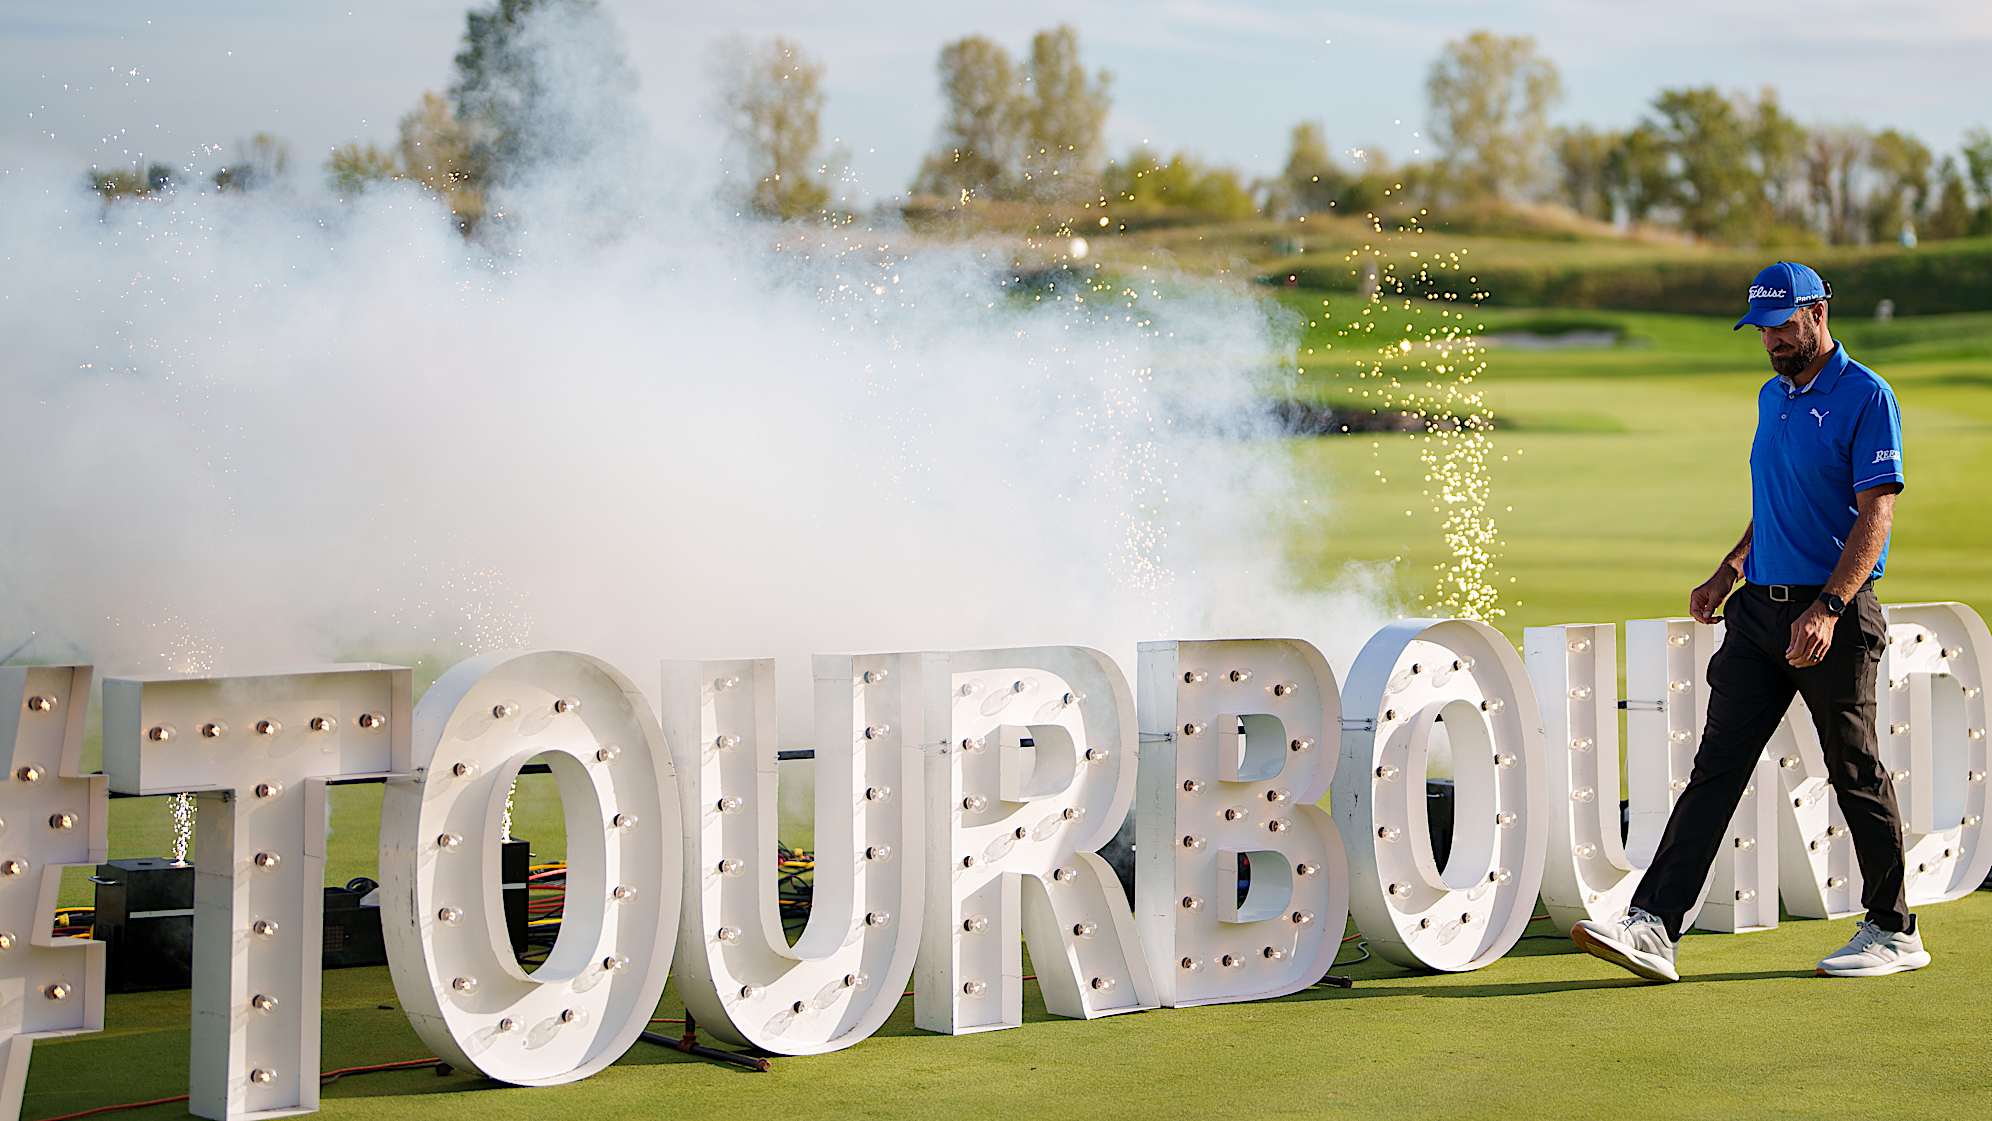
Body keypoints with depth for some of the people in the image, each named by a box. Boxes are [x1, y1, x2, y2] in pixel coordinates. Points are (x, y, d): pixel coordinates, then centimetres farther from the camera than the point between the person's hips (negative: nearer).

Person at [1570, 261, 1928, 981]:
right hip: (1759, 610, 7)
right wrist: (1729, 572, 17)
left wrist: (1828, 607, -24)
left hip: (1837, 617, -7)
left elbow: (1875, 515, -15)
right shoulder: (1772, 396, 16)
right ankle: (1653, 927, -7)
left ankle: (1893, 930, 19)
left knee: (1856, 775, 3)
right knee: (1717, 765, -1)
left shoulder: (1866, 397, -9)